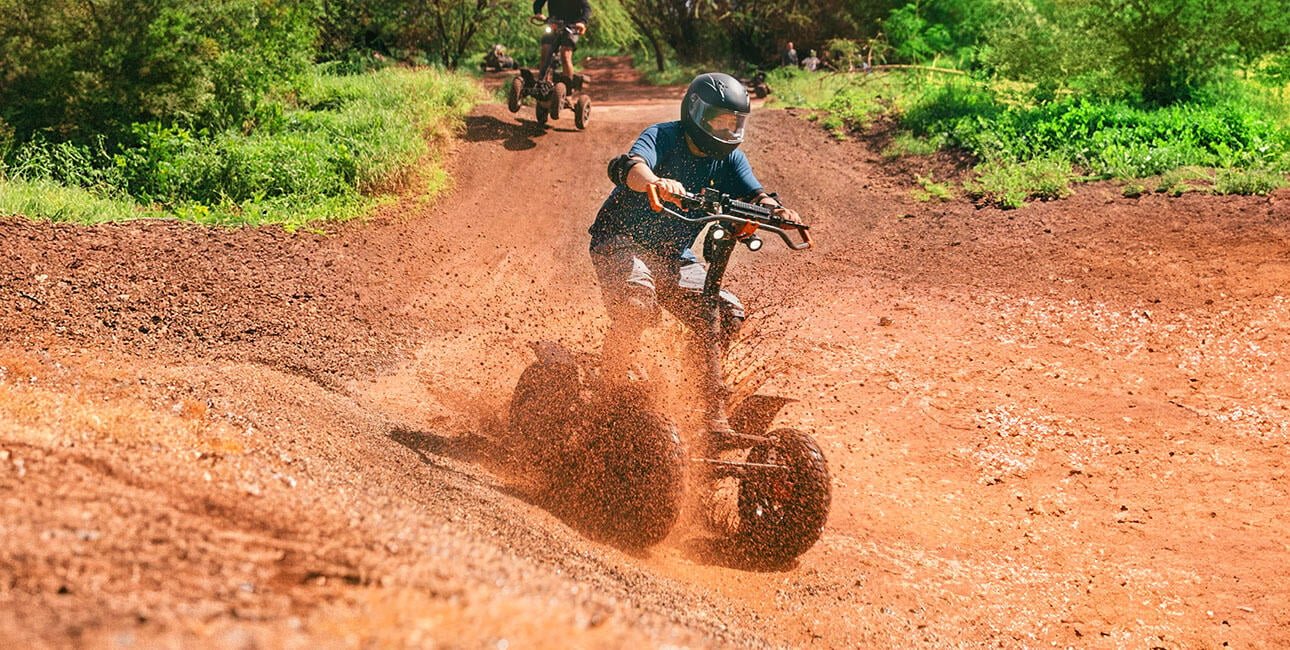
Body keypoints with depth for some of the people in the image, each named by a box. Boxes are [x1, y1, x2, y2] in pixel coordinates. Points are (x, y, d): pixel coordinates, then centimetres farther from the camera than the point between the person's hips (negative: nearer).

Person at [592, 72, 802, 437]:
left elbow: (753, 194, -8)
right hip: (623, 241, -6)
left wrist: (776, 211, -32)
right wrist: (655, 182, -59)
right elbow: (630, 166, -35)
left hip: (674, 256, 6)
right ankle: (610, 388, -16)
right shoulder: (662, 137, -15)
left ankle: (709, 409, 5)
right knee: (638, 299, -35)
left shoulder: (728, 158, 3)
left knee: (726, 312, -11)